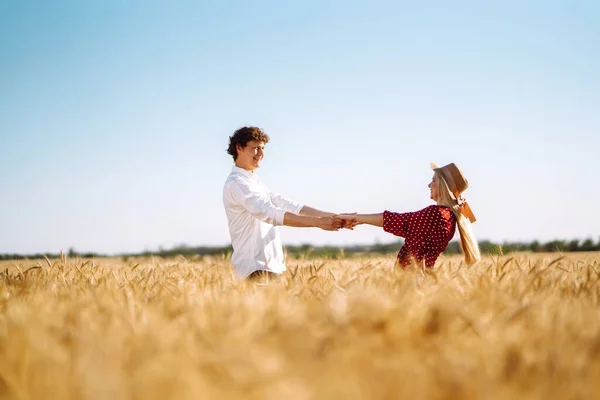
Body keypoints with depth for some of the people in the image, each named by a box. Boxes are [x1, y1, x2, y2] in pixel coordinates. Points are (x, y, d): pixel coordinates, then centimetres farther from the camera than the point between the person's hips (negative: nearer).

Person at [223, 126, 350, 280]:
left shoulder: (254, 181, 19)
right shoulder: (236, 184, -12)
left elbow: (286, 205, 11)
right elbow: (271, 214, -24)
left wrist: (331, 216, 1)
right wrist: (318, 222, -28)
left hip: (269, 265, 9)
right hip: (256, 268, -9)